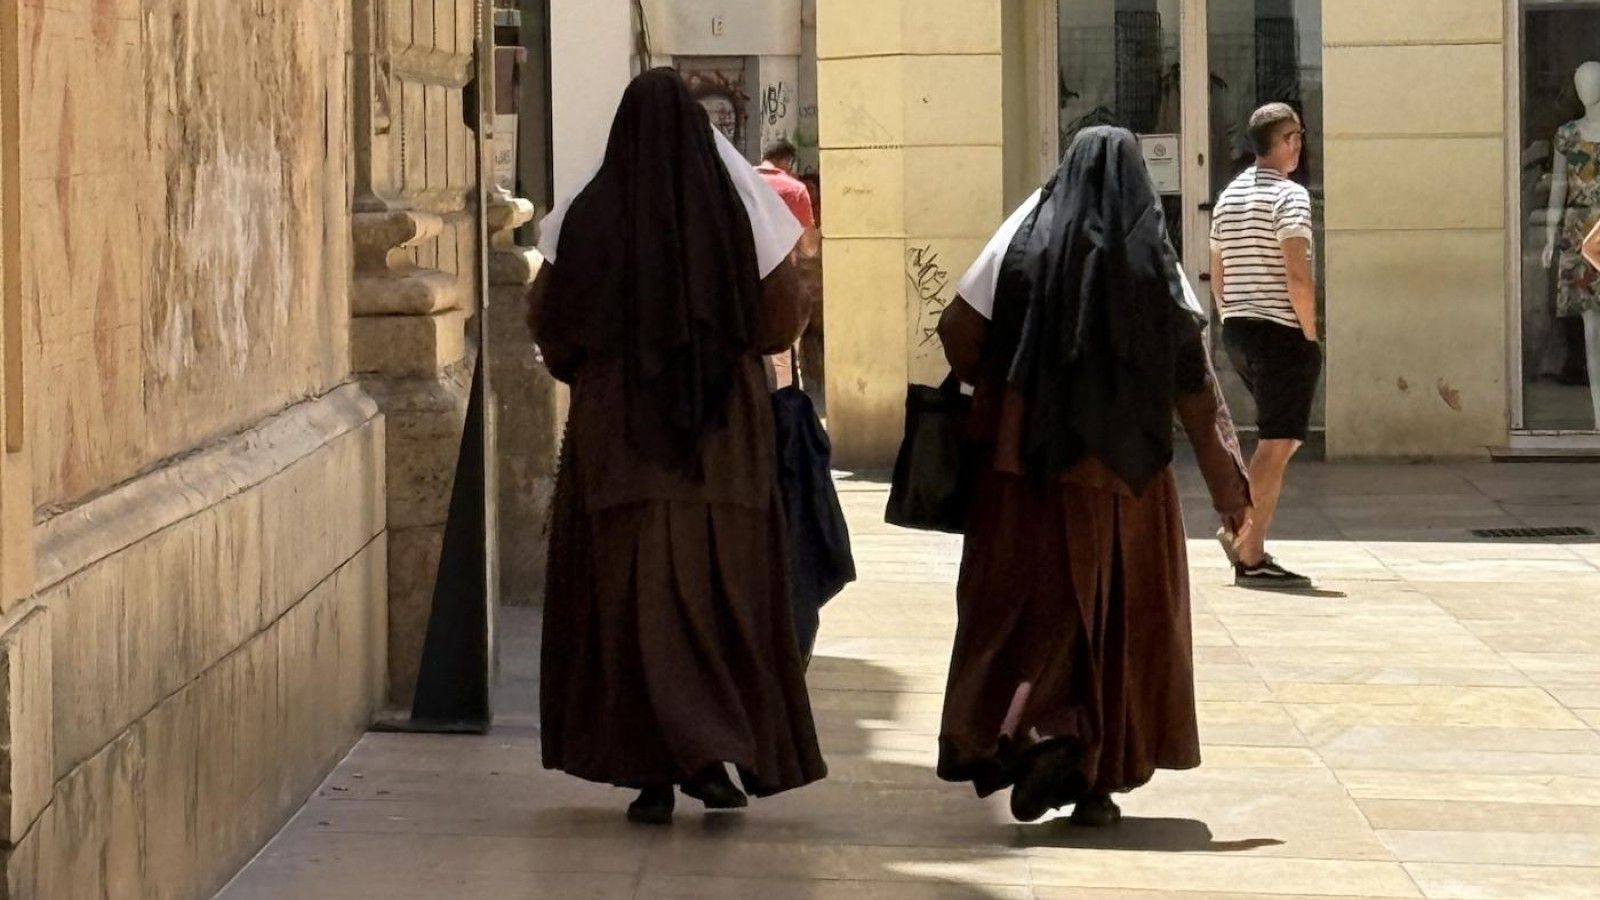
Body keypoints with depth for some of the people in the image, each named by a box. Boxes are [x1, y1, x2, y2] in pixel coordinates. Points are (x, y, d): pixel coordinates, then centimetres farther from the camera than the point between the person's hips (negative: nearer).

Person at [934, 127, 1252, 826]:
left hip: (1026, 472, 0)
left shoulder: (1025, 243, -2)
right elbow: (1196, 384, -4)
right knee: (1121, 620, 11)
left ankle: (1036, 731, -11)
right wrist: (1229, 486, -1)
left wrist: (993, 388, 15)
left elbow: (959, 333, -5)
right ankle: (1098, 780, 10)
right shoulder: (1154, 266, -2)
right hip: (1126, 473, 0)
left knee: (1031, 611, 10)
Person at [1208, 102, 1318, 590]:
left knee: (1282, 437, 20)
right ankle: (1251, 558, -3)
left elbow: (1217, 279, 18)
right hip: (1281, 332, -8)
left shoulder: (1228, 197, 14)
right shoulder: (1289, 195, -11)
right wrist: (1310, 335, -10)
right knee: (1277, 444, -3)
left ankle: (1241, 527, 12)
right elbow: (1297, 276, -19)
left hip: (1238, 331, 8)